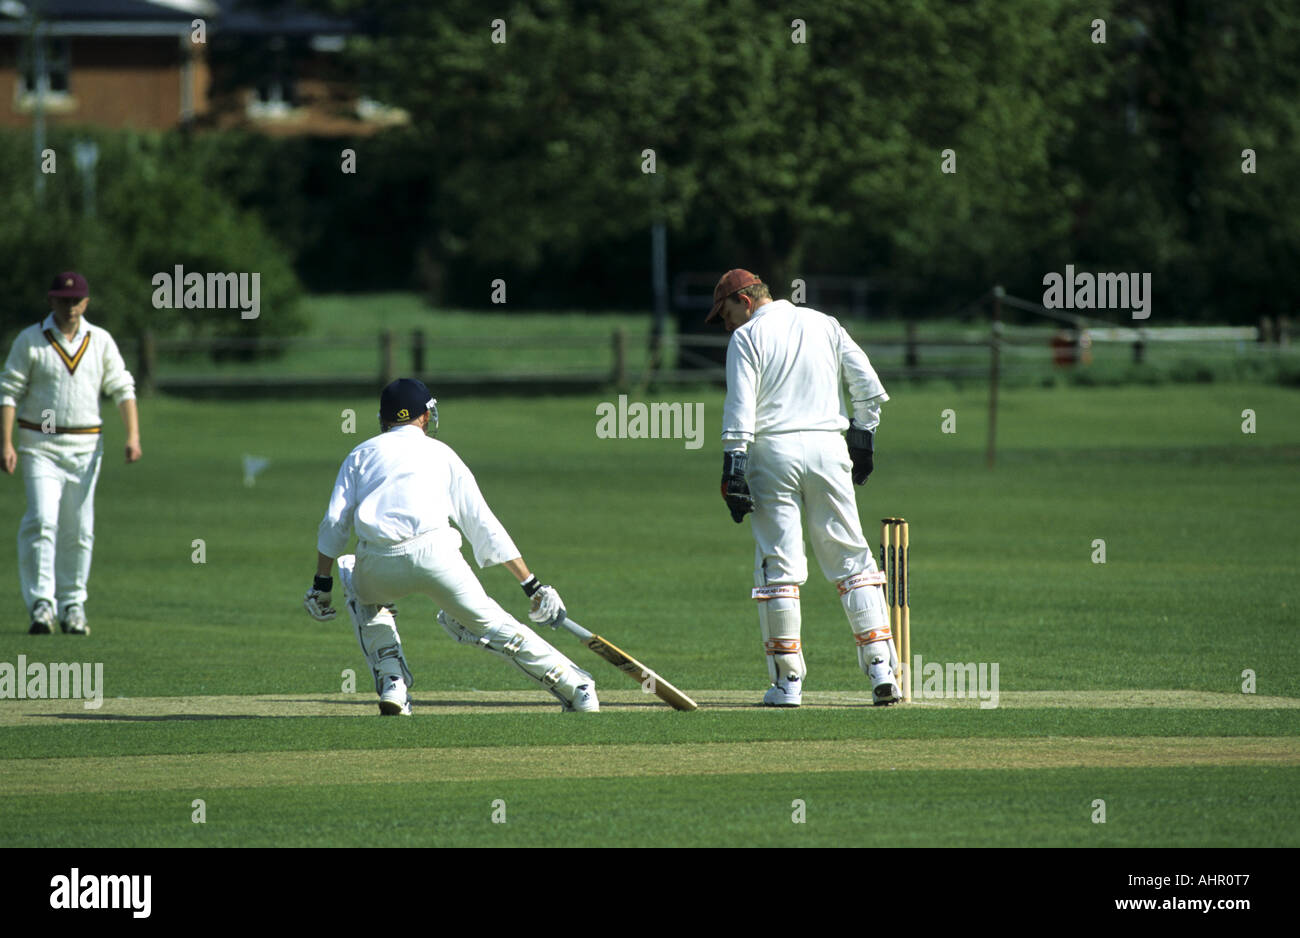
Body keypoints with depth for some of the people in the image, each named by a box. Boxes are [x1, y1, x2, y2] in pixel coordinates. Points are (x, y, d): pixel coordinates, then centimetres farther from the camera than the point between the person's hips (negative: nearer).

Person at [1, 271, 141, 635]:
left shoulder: (100, 342, 7)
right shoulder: (30, 341, -2)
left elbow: (122, 389, 5)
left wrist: (133, 435, -8)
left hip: (85, 447, 3)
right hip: (40, 445, -3)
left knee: (78, 531, 5)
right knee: (41, 522, -16)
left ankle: (72, 607, 15)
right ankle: (41, 605, -18)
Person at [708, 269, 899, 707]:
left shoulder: (747, 337, 1)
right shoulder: (824, 325, 14)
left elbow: (740, 408, -8)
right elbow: (867, 383, 11)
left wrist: (733, 466, -11)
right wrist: (863, 438, 17)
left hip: (773, 451, -3)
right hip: (829, 448, 3)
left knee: (778, 565, 0)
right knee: (851, 556, 6)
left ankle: (787, 681, -2)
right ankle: (881, 667, -3)